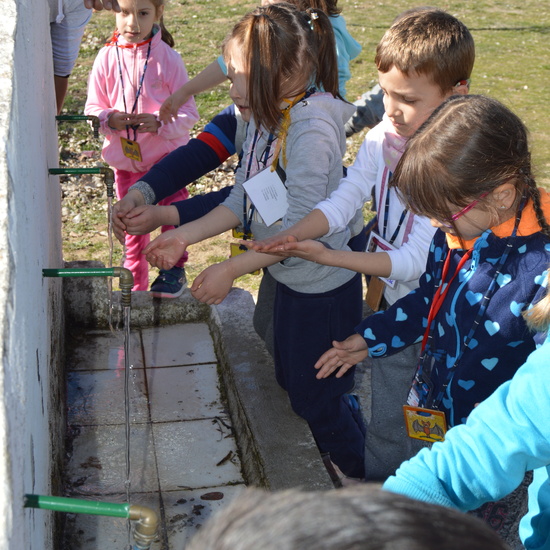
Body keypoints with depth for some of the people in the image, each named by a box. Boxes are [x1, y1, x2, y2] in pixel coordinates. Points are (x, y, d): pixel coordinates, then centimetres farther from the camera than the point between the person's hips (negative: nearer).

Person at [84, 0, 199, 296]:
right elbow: (92, 108, 1)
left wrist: (160, 122, -26)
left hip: (166, 156, -3)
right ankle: (135, 281, 29)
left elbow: (188, 112, -8)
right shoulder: (107, 58, -5)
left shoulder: (168, 58, -10)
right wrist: (109, 119, -21)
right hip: (125, 158, 3)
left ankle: (174, 269, 25)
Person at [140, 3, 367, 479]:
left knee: (315, 395, 8)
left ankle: (361, 478, 33)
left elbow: (299, 227, -28)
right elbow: (242, 202, 3)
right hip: (290, 279, 9)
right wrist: (184, 237, -5)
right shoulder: (264, 121, -3)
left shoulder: (312, 131, -28)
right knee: (292, 381, 24)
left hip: (323, 287, -9)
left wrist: (229, 270, -23)